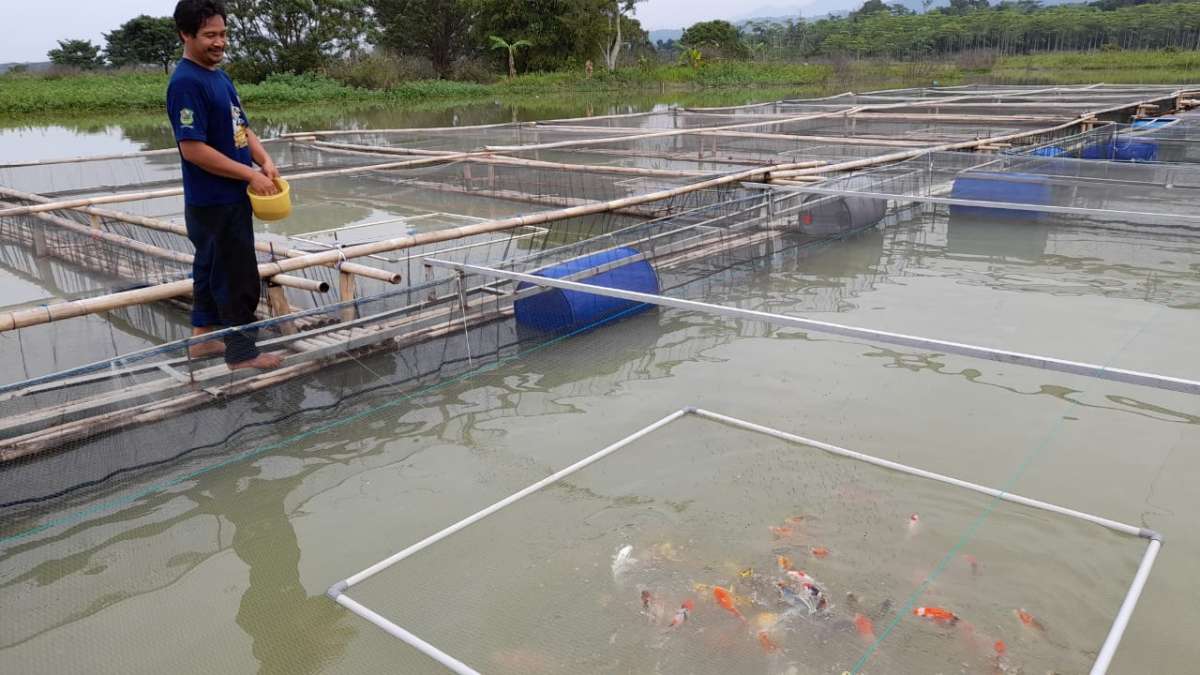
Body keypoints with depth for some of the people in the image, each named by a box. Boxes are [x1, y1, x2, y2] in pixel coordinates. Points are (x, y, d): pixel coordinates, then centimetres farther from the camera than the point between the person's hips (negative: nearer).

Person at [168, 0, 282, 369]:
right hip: (213, 203, -10)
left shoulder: (221, 77, 12)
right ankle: (242, 353, 8)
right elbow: (193, 149, -22)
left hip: (230, 198, 10)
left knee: (212, 269, 18)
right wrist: (250, 174, -19)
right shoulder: (186, 83, -18)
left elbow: (241, 128, 18)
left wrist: (265, 161, 0)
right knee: (239, 279, -3)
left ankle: (203, 338, 31)